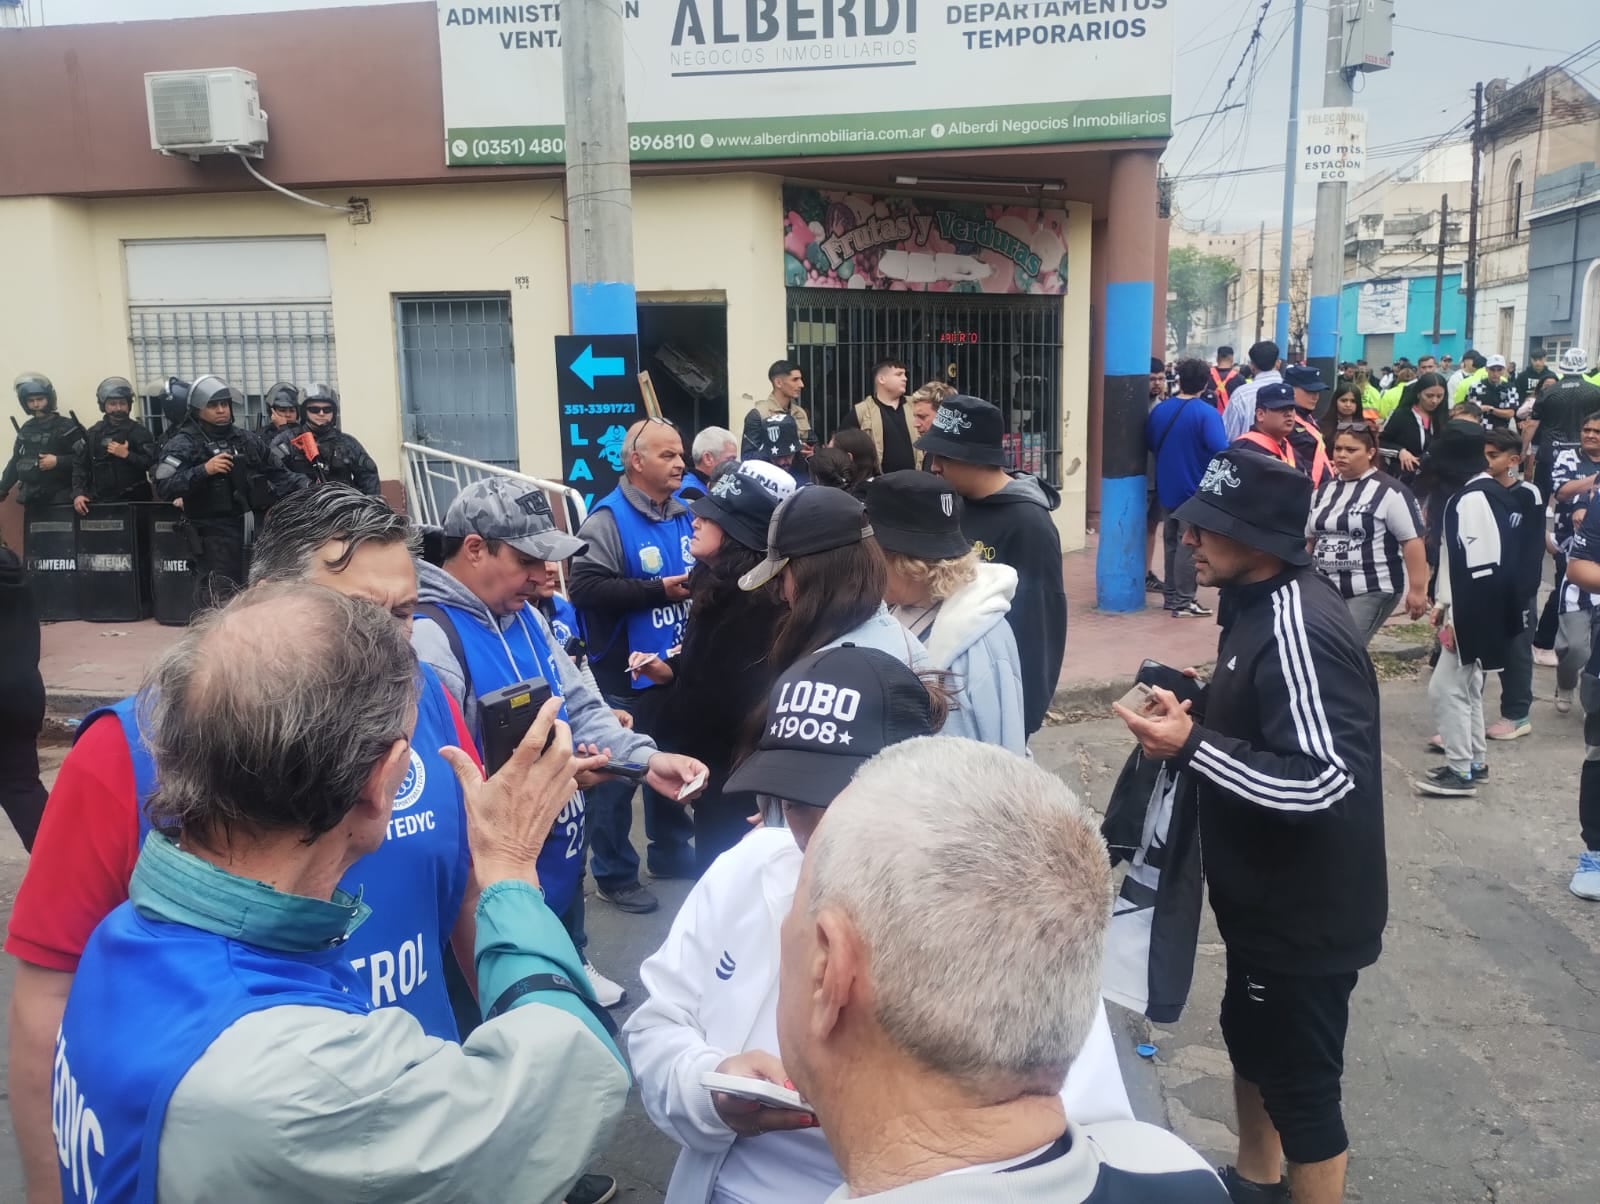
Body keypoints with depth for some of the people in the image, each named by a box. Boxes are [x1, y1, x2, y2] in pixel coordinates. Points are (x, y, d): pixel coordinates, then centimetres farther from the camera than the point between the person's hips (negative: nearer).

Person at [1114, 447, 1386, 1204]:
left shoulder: (1300, 629, -28)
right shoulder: (1261, 603, 3)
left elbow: (1325, 780, -33)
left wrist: (1190, 746, -32)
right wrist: (1194, 717, -1)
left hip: (1308, 912, -10)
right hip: (1267, 898, 10)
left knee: (1302, 1082, 8)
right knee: (1250, 1037, 27)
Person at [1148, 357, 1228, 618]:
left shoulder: (1159, 410, 1)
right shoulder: (1206, 413, -17)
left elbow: (1149, 444, 14)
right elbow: (1220, 450, -26)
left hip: (1166, 488, 6)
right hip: (1195, 490, -6)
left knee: (1171, 543, 15)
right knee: (1188, 545, 0)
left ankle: (1171, 596, 22)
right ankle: (1183, 602, 3)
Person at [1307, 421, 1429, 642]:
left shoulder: (1388, 491, -9)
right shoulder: (1324, 490, 11)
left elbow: (1413, 541, -11)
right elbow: (1309, 539, 20)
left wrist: (1417, 590, -15)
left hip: (1373, 590, -7)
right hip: (1327, 589, 7)